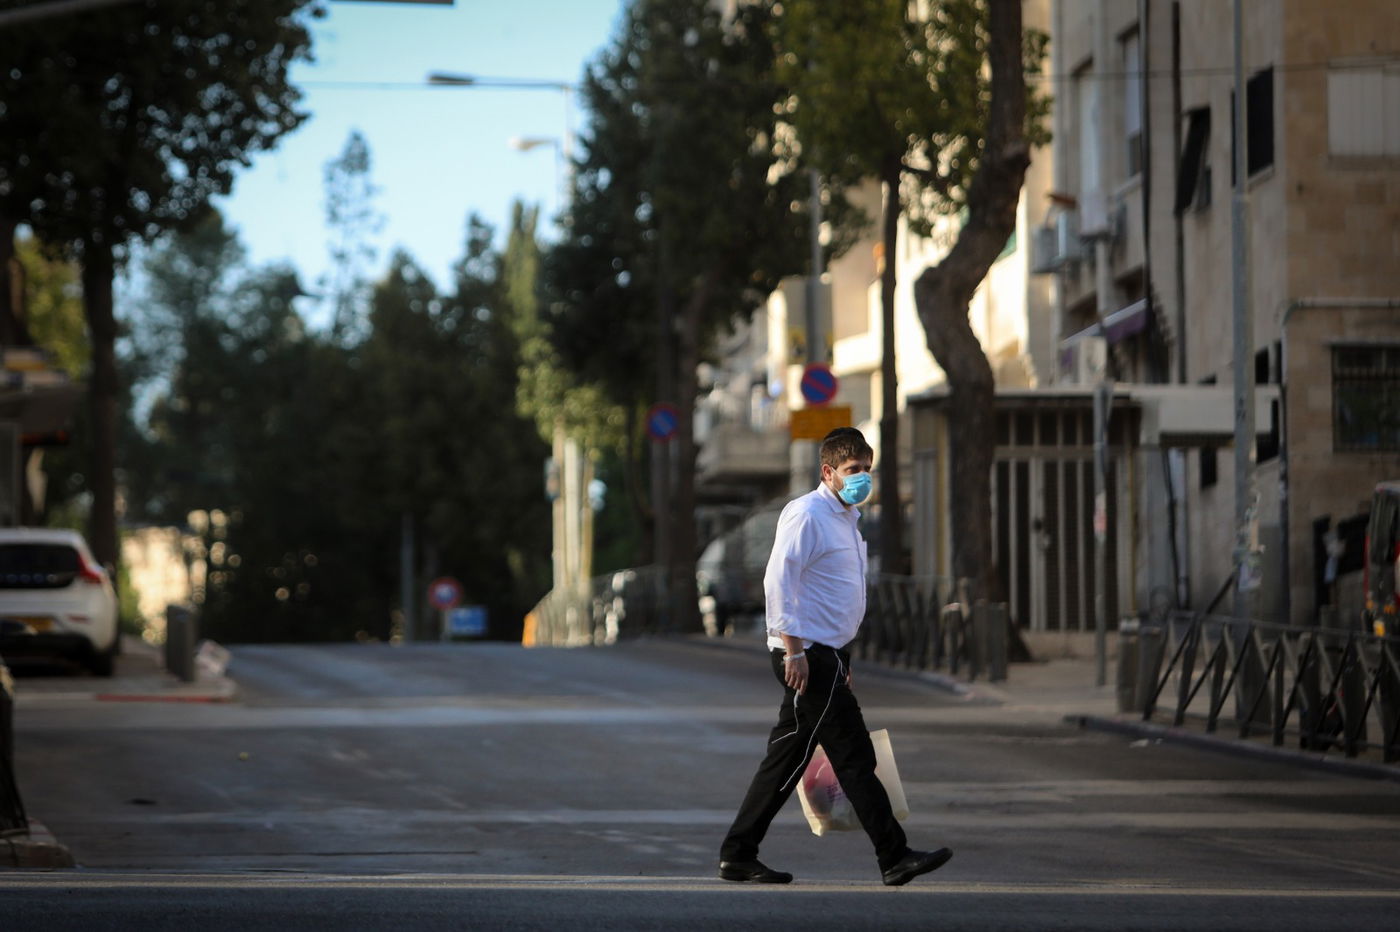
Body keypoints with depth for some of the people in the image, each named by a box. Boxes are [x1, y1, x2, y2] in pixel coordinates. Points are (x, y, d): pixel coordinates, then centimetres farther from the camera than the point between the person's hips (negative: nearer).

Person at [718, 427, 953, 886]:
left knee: (786, 759, 10)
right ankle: (894, 857, -8)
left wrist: (841, 662, 26)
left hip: (825, 656, 10)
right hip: (805, 654, -10)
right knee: (854, 757, -9)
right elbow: (778, 581, -18)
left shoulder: (846, 518, 20)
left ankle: (737, 856, 14)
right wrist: (793, 650, -22)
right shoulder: (807, 514, -11)